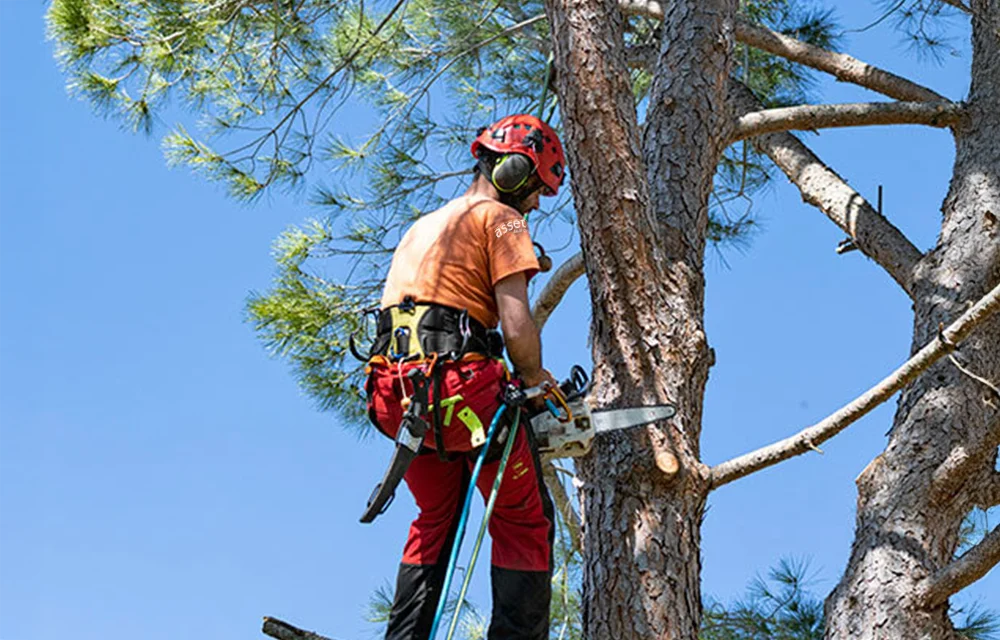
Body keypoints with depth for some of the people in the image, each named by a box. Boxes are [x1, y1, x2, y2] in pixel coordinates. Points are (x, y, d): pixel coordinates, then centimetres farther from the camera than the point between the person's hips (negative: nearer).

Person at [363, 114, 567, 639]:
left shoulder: (422, 226, 27)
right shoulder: (500, 218, 1)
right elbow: (516, 327, -11)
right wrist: (535, 380, 7)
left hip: (395, 393, 8)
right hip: (459, 385, -8)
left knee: (435, 522, 24)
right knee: (524, 525, 4)